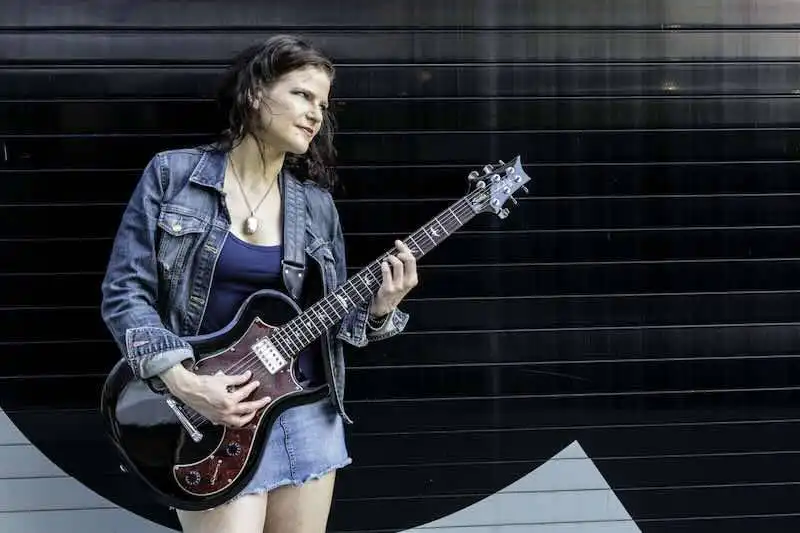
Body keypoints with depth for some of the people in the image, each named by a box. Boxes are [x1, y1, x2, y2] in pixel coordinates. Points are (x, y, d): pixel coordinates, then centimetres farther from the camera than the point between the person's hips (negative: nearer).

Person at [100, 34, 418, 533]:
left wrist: (378, 309, -11)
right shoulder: (172, 175, -4)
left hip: (308, 411, 4)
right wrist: (179, 379, -19)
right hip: (207, 415, -4)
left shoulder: (317, 205, 7)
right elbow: (124, 292, -7)